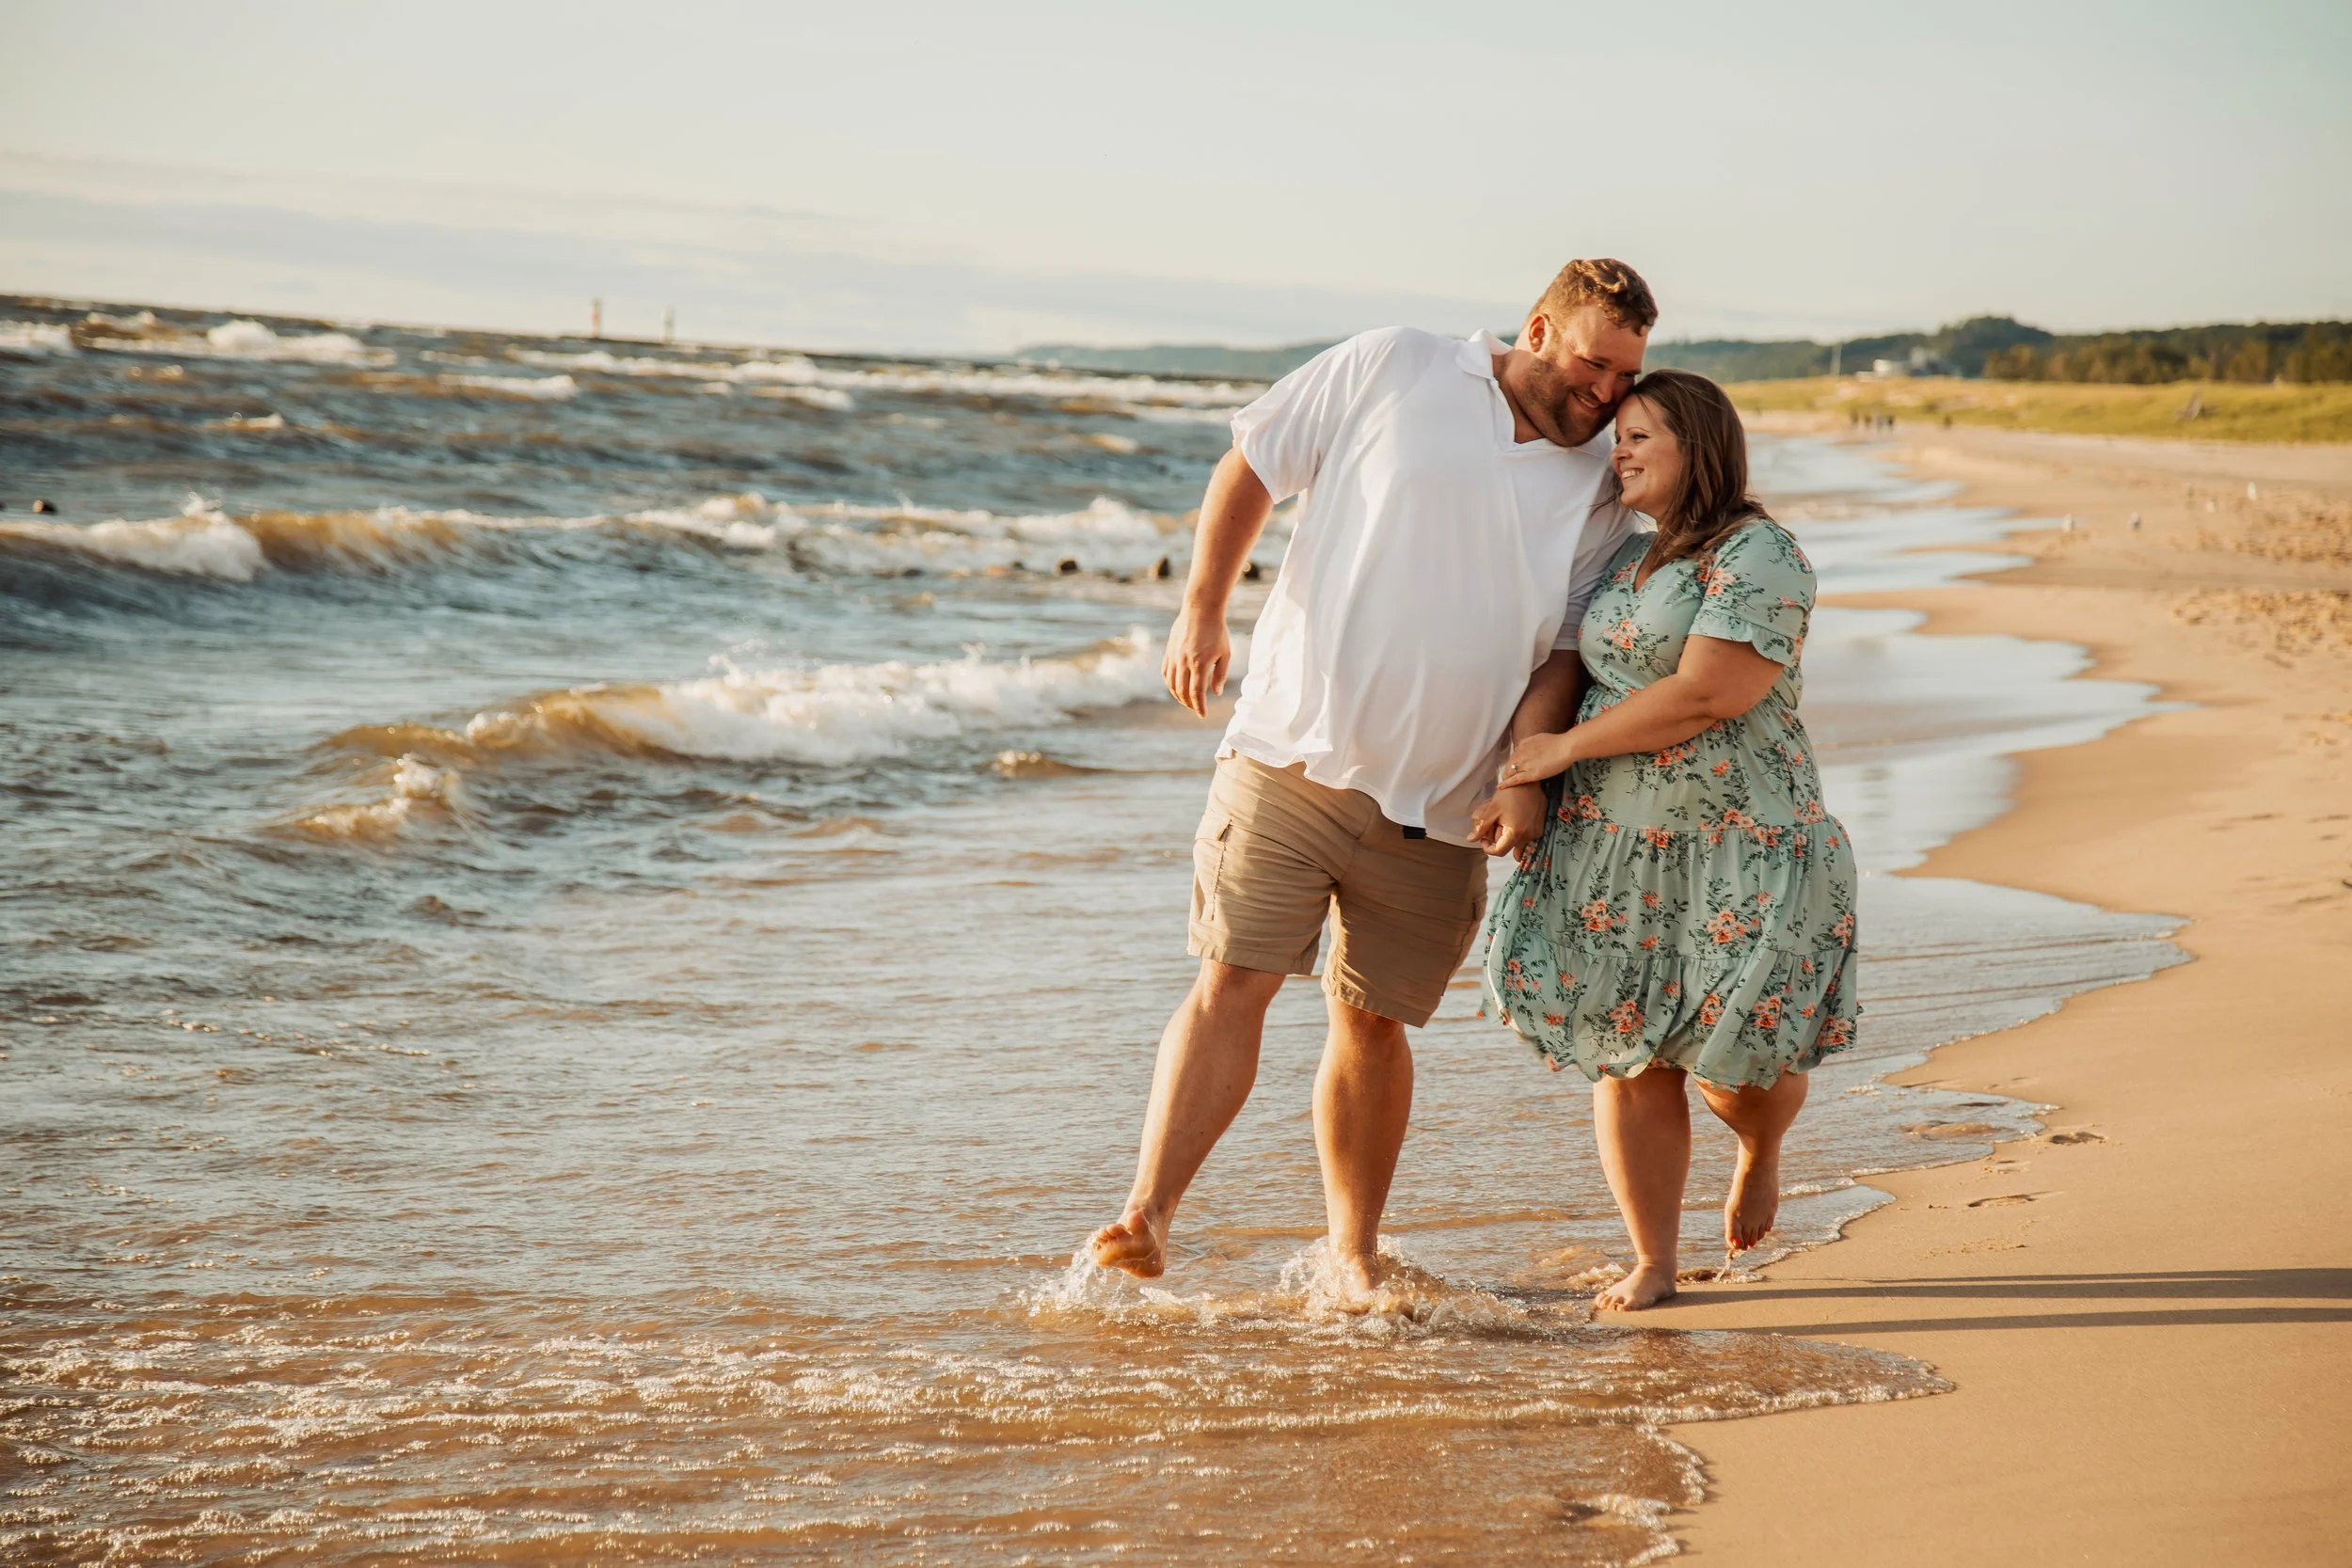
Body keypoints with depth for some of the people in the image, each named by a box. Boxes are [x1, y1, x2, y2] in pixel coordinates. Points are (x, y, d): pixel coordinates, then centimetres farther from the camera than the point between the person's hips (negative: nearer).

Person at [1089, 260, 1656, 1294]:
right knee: (1233, 980, -10)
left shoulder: (1599, 489, 8)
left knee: (1373, 1023, 7)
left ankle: (1353, 1254, 20)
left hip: (1435, 805, 2)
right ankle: (1144, 1218, -9)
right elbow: (1251, 465, 6)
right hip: (1293, 750, -2)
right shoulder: (1390, 371, 0)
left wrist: (1527, 772, -10)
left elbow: (1563, 649, 6)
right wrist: (1202, 610, -1)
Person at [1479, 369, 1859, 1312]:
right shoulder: (1625, 560, 15)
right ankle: (1652, 1263, 12)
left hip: (1739, 852, -6)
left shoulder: (1760, 555, -10)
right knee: (1627, 1059, 1)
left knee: (1737, 1060, -6)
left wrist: (1565, 747, -13)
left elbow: (1710, 694, -20)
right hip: (1614, 850, 6)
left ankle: (1761, 1152, 30)